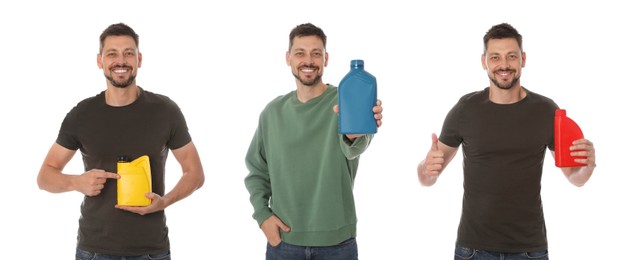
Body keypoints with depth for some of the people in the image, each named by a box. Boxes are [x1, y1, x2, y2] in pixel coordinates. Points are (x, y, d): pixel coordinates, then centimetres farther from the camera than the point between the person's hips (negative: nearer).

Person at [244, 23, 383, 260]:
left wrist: (356, 132, -54)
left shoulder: (345, 102, -9)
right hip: (283, 240, 3)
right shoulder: (273, 112, 3)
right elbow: (257, 171, 12)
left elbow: (352, 147, -31)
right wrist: (262, 214, -4)